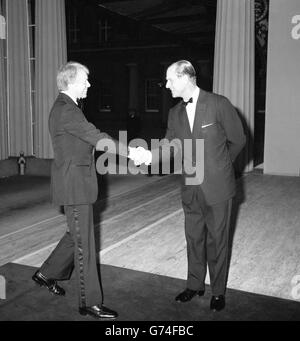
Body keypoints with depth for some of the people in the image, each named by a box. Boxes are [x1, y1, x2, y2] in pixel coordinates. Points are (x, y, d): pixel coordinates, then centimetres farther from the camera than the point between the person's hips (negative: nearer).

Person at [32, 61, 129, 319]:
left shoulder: (64, 107, 15)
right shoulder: (67, 110, -18)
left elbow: (90, 139, 14)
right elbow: (97, 138, -27)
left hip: (76, 183, 10)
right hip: (74, 184, -10)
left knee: (78, 235, 21)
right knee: (84, 243, -2)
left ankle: (47, 273, 37)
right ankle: (90, 302, 10)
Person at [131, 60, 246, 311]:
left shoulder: (219, 104, -11)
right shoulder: (175, 113, 5)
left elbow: (238, 139, -3)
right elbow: (170, 146, 0)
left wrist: (219, 166, 8)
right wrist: (149, 155, -19)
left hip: (217, 187, -5)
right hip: (191, 189, 5)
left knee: (216, 241, 7)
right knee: (194, 239, 15)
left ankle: (218, 292, 24)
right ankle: (195, 285, 33)